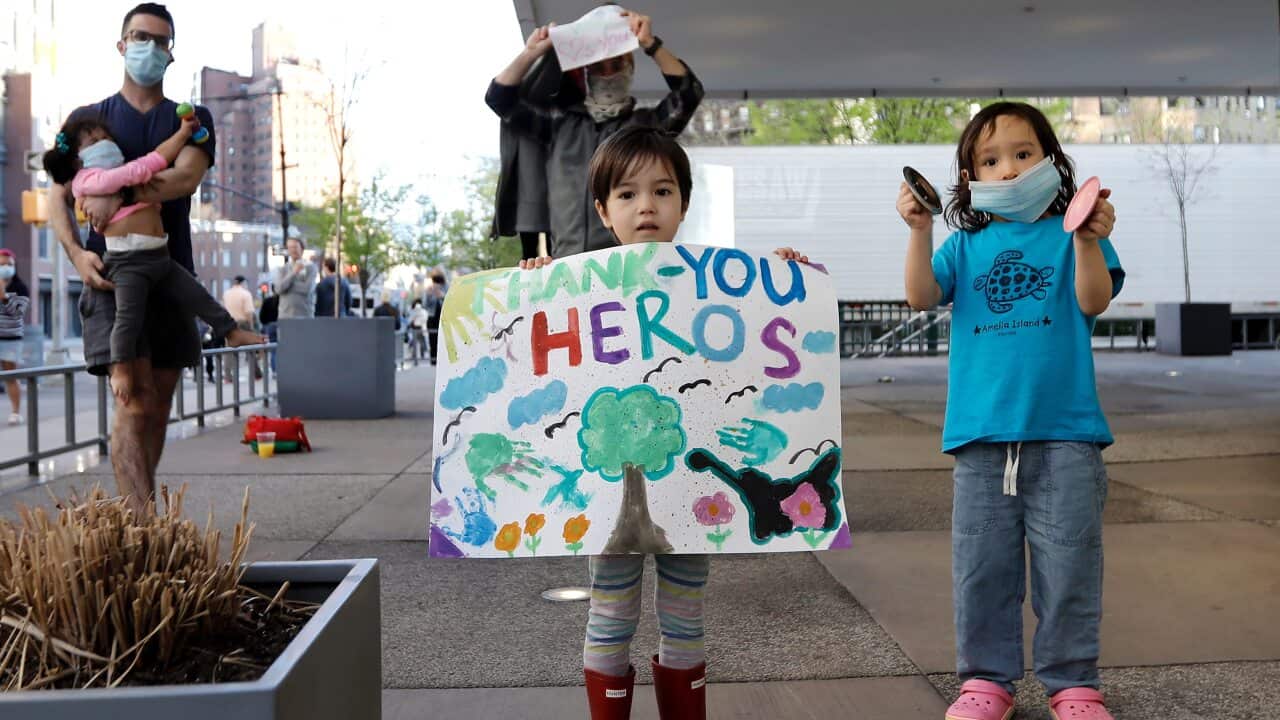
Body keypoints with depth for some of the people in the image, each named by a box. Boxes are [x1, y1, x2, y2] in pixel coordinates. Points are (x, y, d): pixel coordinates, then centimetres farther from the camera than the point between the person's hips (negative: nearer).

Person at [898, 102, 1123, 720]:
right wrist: (920, 231, -15)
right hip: (981, 435, 2)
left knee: (1068, 564, 4)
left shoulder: (1071, 233, 6)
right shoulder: (965, 245, 11)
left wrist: (1088, 241, -26)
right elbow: (922, 297, -2)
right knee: (981, 565, 8)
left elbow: (1094, 302, -8)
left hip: (1064, 433, -2)